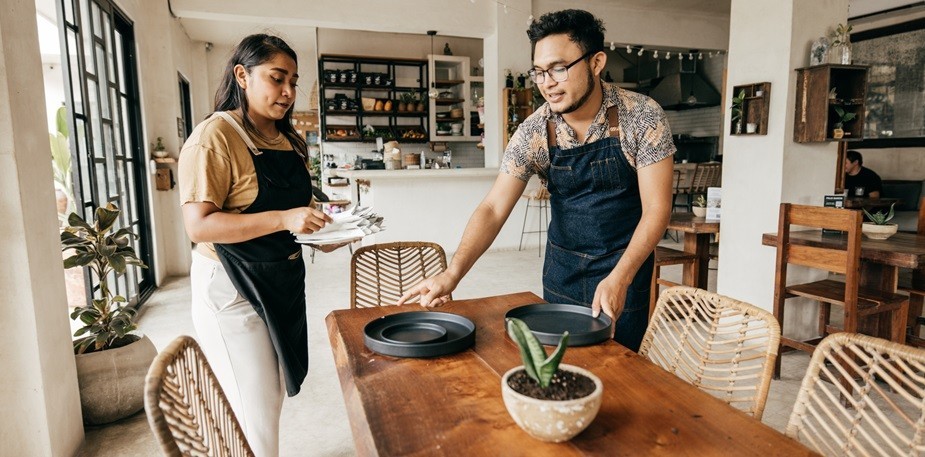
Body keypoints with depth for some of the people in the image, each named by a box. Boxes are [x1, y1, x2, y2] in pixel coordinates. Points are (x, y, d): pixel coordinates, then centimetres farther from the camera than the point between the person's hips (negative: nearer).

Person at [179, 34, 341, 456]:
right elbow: (199, 226, -21)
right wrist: (283, 220, -30)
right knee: (255, 415, 0)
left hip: (284, 281, 8)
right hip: (233, 287, -8)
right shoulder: (215, 136, -15)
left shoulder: (290, 141, 10)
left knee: (273, 400, 20)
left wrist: (324, 229, 1)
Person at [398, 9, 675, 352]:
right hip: (561, 268, 2)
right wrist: (452, 274, -28)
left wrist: (619, 278, -28)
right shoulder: (533, 131, -12)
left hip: (625, 268, -2)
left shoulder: (642, 117, -17)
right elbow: (493, 209, -16)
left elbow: (656, 209, -16)